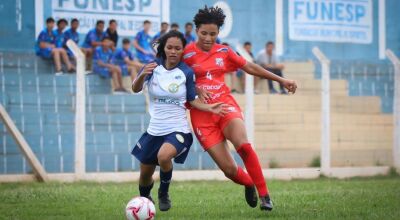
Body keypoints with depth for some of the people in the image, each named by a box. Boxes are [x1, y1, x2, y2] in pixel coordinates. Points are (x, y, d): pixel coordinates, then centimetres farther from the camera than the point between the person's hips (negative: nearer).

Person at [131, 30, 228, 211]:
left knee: (163, 156, -34)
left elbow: (192, 100, 5)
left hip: (178, 130, -3)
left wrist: (209, 108, -12)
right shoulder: (153, 67, -3)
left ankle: (164, 194, -6)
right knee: (145, 175, 12)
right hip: (155, 130, 3)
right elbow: (135, 89, -15)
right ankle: (144, 198, 47)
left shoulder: (186, 72, -6)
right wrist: (142, 75, -36)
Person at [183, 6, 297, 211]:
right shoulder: (187, 53, -3)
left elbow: (250, 67, 16)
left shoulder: (224, 52, 9)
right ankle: (249, 183, 27)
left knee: (243, 144, -29)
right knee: (229, 169, -7)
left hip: (226, 104, 2)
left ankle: (264, 194, -19)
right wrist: (196, 89, -17)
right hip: (202, 114, -2)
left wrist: (281, 80, 15)